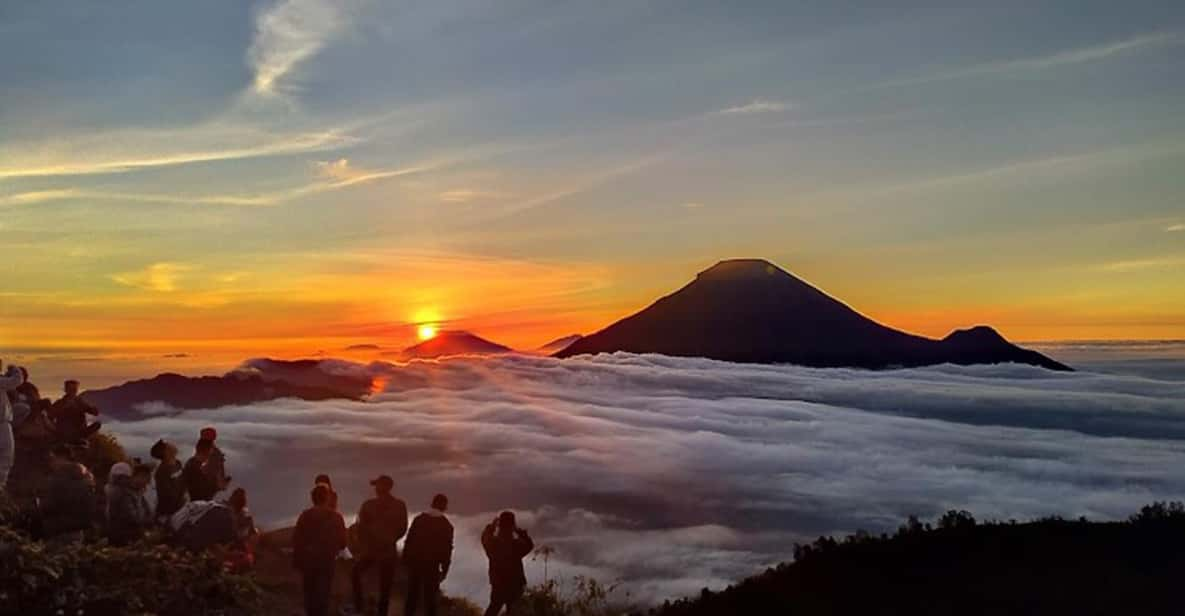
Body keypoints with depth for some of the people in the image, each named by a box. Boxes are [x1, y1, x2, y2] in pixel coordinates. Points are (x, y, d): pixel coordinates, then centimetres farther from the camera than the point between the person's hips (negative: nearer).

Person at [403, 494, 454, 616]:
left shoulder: (419, 519, 2)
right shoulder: (446, 525, -5)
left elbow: (408, 541, 3)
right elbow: (447, 549, -5)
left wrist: (406, 560, 9)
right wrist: (444, 569, 2)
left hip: (415, 562, 3)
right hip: (432, 565, -3)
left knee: (412, 594, 13)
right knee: (430, 596, 5)